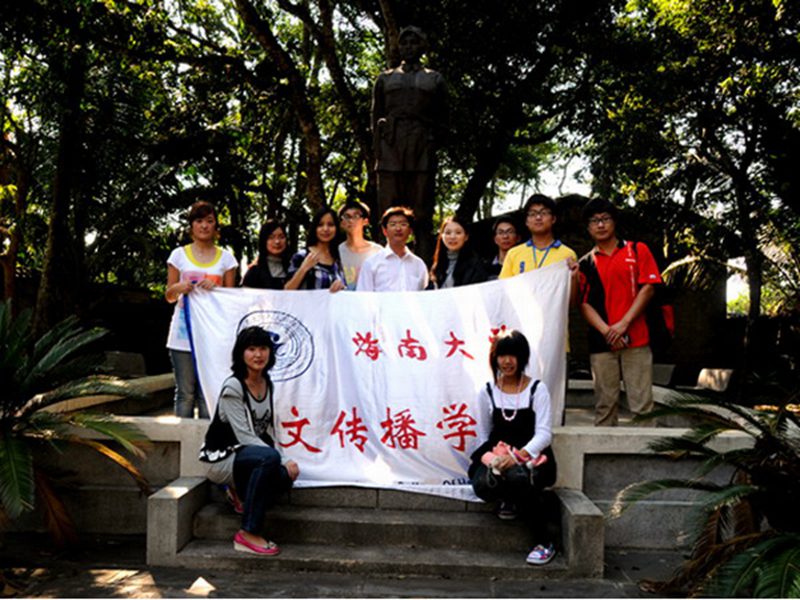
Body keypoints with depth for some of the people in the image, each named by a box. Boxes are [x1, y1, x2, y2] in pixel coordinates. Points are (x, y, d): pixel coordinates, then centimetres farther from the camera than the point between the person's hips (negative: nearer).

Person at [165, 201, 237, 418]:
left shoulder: (225, 257, 8)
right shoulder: (179, 255, 7)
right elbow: (169, 296, 10)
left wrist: (214, 287, -10)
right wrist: (179, 288, -12)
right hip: (183, 333, 0)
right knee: (185, 393, 3)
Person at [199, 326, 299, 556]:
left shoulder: (267, 384, 5)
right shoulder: (233, 387, -17)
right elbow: (244, 436, -21)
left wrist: (284, 461, -7)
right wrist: (284, 461, -24)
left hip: (248, 455, 6)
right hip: (220, 458, -6)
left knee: (286, 475, -24)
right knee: (269, 457, -35)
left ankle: (244, 495, 8)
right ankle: (248, 535, -25)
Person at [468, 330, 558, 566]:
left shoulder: (537, 389, -1)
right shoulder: (487, 392, 8)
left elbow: (544, 433, -9)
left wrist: (519, 455, -25)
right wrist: (489, 456, -12)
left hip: (532, 457, -2)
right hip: (497, 456, 2)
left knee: (517, 477, -37)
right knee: (483, 485, -32)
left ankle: (545, 543, -14)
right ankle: (513, 500, 6)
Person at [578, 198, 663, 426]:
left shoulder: (637, 250, 8)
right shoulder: (586, 262, 11)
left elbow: (648, 288, 0)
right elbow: (584, 303, 4)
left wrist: (623, 324, -10)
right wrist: (606, 331, -12)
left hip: (636, 339, -1)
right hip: (600, 342, 2)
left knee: (641, 401, -2)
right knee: (604, 403, 5)